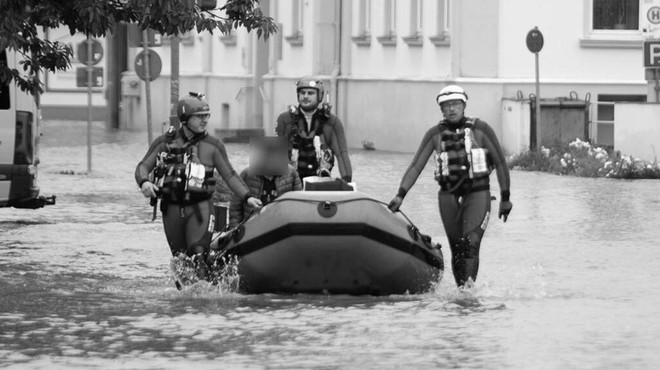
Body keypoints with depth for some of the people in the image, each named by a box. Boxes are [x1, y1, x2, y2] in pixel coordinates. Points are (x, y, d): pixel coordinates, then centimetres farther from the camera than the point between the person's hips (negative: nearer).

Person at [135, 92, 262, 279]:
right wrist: (144, 181, -16)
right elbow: (143, 166, 7)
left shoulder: (213, 146, 4)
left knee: (197, 255, -17)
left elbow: (229, 174, 5)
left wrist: (247, 196, -8)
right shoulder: (165, 142, 6)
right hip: (172, 208, 2)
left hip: (199, 207, -2)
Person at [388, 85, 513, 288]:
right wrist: (400, 195, -10)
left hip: (477, 194, -3)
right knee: (457, 248, 3)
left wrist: (505, 198, 4)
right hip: (448, 195, 3)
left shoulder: (480, 129, -2)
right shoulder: (435, 134, 4)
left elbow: (500, 162, 4)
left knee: (470, 244, -19)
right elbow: (416, 166, 2)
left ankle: (469, 286, -28)